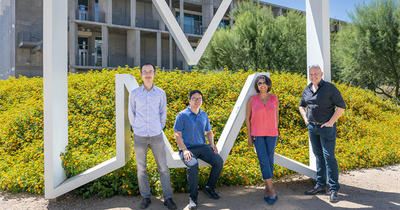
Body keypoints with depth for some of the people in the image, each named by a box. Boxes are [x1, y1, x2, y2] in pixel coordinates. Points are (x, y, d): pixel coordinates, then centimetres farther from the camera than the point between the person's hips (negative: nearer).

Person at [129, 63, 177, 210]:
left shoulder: (161, 93, 1)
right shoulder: (134, 93, 0)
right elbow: (131, 114, 8)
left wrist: (160, 129, 6)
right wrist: (136, 129, 5)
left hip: (156, 136, 0)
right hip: (139, 136, 0)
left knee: (163, 167, 2)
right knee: (141, 168, 7)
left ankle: (168, 198, 14)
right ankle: (145, 197, 22)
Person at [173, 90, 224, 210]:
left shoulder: (204, 115, 13)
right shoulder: (182, 115, -4)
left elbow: (209, 131, 23)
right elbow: (176, 134, -8)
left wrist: (212, 145, 5)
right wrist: (184, 150, -19)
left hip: (202, 146, 5)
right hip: (187, 148, -5)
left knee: (219, 161, -16)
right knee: (193, 165, -35)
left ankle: (209, 188, 5)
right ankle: (193, 197, -18)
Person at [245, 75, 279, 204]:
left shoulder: (274, 98, 2)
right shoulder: (252, 99, -3)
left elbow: (276, 116, 10)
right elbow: (247, 118, 0)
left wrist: (276, 133, 9)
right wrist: (249, 136, -3)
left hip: (271, 134, 2)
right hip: (257, 134, -2)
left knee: (270, 160, 5)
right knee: (263, 160, -10)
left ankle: (267, 188, 20)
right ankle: (271, 190, -4)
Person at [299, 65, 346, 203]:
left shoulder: (330, 88, -8)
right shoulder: (307, 89, 8)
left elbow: (341, 106, -9)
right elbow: (302, 106, 24)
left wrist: (331, 122, -13)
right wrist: (305, 118, 9)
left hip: (326, 128, -6)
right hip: (312, 127, 6)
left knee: (329, 157, -7)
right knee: (318, 156, 13)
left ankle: (334, 189, 2)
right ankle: (320, 185, 23)